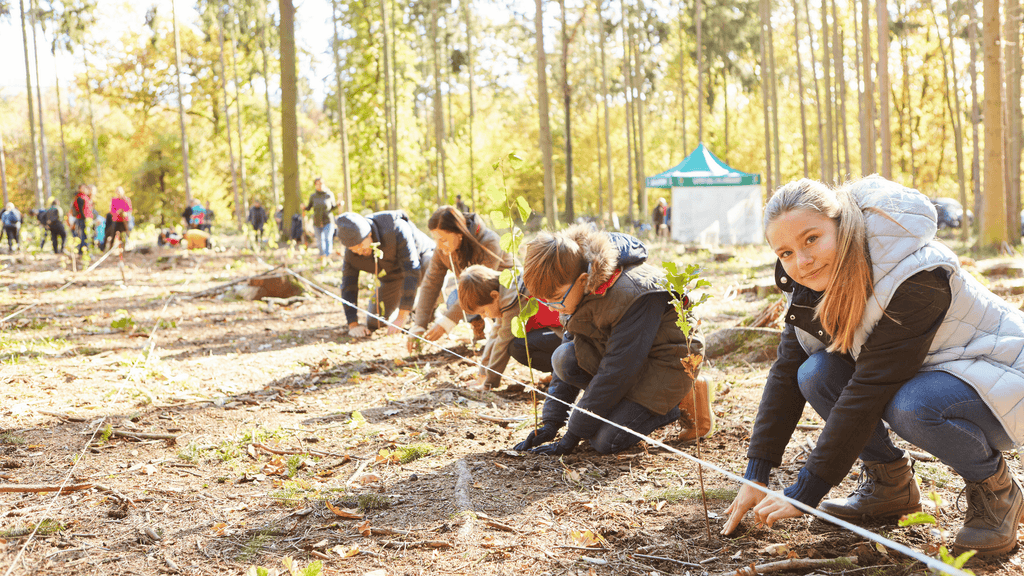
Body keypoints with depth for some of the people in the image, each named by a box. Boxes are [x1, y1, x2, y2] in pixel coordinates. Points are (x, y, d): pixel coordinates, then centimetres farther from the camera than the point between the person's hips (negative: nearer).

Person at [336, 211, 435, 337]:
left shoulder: (396, 230, -39)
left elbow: (412, 271, -43)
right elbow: (348, 288, -17)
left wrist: (401, 318, -45)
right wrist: (353, 325, -30)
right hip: (392, 278, 5)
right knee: (374, 323, -1)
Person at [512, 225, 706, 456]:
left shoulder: (631, 296, -32)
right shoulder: (580, 289, -8)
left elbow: (616, 370, -30)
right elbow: (568, 364, 0)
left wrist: (572, 437, -26)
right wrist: (551, 423, -7)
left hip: (667, 365, -8)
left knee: (604, 441, -20)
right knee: (563, 357, -18)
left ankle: (666, 409, 4)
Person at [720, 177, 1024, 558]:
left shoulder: (915, 278, -32)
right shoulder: (817, 279, -9)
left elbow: (870, 388, -33)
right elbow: (787, 371, -5)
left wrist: (804, 494, -29)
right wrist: (755, 476, -11)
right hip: (916, 376, 7)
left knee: (912, 407, -37)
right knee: (816, 374, -18)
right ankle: (891, 483, 2)